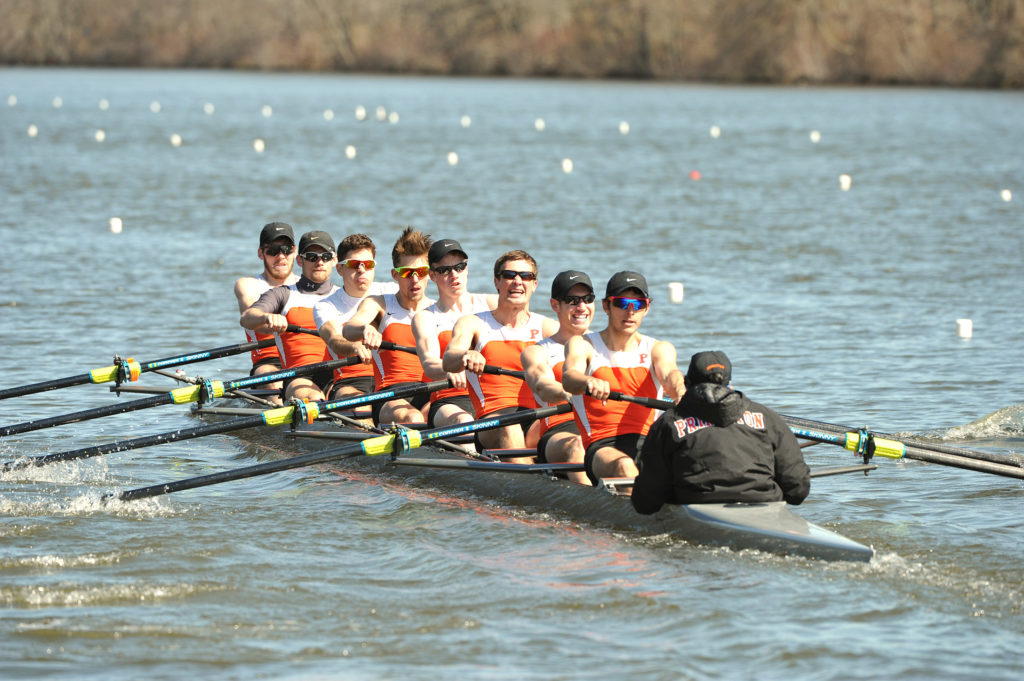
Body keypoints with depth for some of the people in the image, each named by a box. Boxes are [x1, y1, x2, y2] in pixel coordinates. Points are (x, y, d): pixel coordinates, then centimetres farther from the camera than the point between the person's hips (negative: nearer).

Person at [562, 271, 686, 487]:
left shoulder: (658, 349, 18)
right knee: (623, 465, -38)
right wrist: (589, 382, -38)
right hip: (603, 447, -2)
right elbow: (569, 376, -11)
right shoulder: (583, 345, 11)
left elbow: (668, 372, -6)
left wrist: (680, 391, -33)